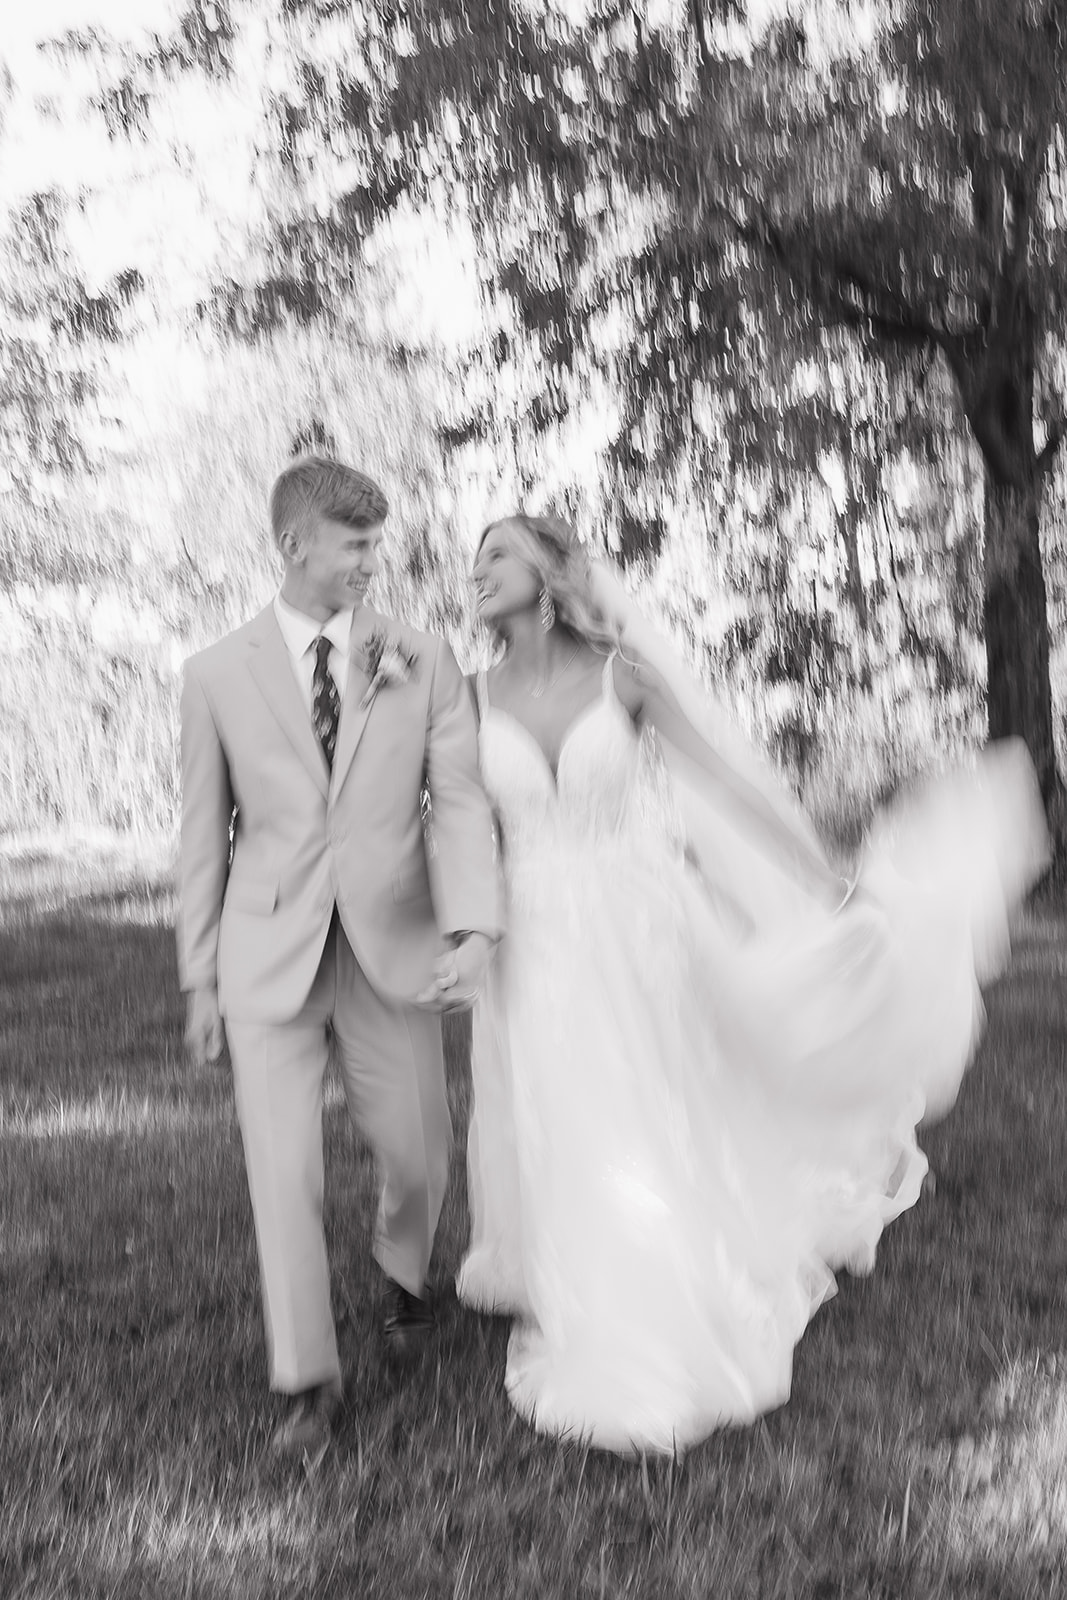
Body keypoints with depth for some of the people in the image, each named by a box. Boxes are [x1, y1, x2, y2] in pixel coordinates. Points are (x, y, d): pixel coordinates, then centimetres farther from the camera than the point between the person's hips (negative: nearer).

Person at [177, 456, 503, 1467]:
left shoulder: (423, 664, 0)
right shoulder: (217, 675, 0)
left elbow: (460, 804, -6)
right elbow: (206, 834, 5)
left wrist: (472, 930, -21)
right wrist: (200, 976, 6)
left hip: (391, 954, 1)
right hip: (269, 960, -1)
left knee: (416, 1155, 11)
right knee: (283, 1174, -3)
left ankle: (403, 1275, 45)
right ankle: (307, 1381, 14)